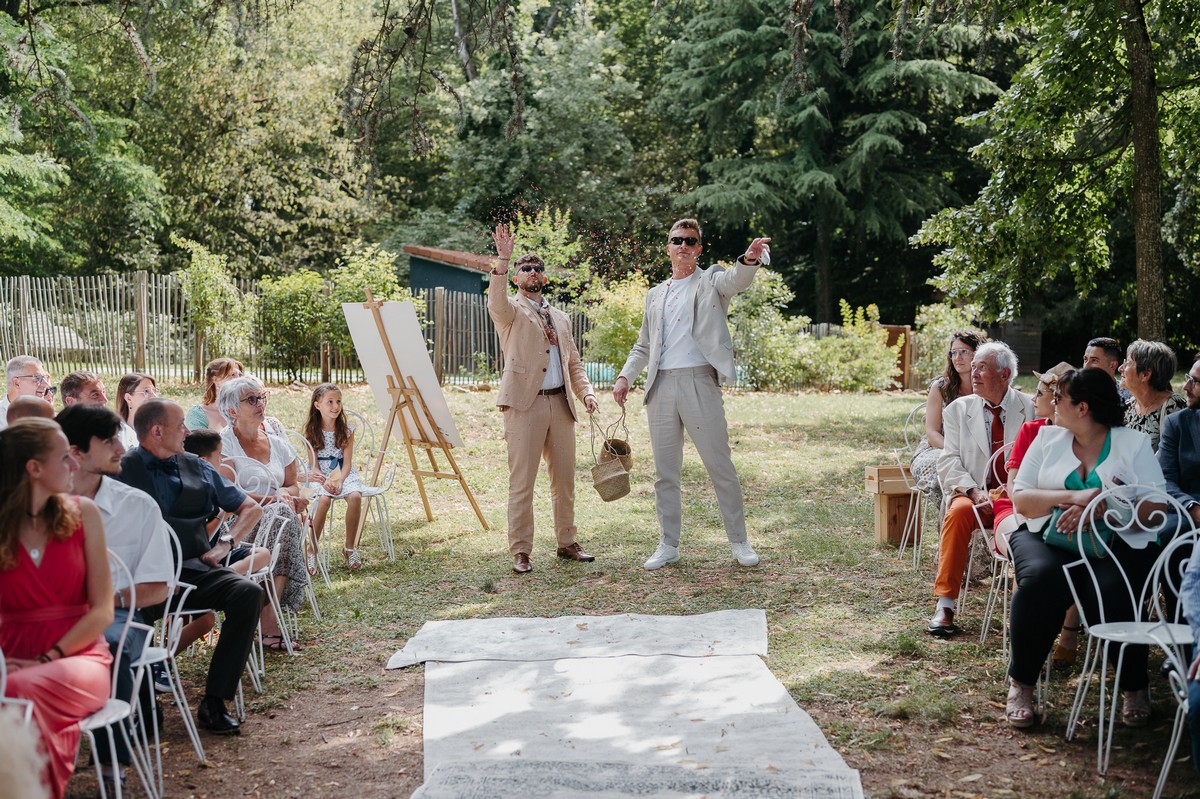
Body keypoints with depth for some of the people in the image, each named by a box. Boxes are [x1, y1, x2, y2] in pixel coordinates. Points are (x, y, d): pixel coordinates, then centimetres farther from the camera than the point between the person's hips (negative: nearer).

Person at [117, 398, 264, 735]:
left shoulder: (196, 468, 20)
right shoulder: (123, 470, 7)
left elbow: (251, 508, 24)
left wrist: (225, 543, 7)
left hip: (194, 568, 4)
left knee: (249, 593, -24)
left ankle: (214, 701, -21)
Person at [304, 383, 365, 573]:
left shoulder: (346, 430, 1)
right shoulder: (312, 431, -1)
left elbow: (347, 462, -1)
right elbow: (313, 464, -3)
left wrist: (340, 481, -20)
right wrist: (324, 481, -21)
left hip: (343, 473, 2)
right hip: (320, 475, -1)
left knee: (355, 496, -30)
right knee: (324, 499, -34)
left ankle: (350, 548, -13)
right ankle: (312, 551, -21)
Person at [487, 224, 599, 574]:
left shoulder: (559, 318, 21)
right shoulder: (511, 311, 3)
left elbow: (573, 362, 22)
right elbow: (496, 301, -22)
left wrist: (585, 391, 4)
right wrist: (503, 259, -34)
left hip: (561, 404, 6)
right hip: (525, 403, -6)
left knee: (564, 479, 10)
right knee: (522, 482, -5)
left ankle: (567, 543, 21)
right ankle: (521, 552, 0)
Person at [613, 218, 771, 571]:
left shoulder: (711, 281, 5)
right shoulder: (655, 295, 20)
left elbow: (737, 280, -18)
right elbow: (643, 346, 23)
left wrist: (750, 259, -41)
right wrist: (625, 376, 7)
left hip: (699, 382, -5)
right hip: (661, 386, 5)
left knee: (720, 466, -2)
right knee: (664, 472, 8)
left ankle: (739, 541, 9)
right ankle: (668, 545, 16)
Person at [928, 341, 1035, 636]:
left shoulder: (1030, 408, 6)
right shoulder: (958, 409, 10)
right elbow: (949, 460, 3)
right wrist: (974, 491, -14)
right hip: (974, 493, 1)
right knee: (960, 510, -34)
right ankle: (945, 606, -32)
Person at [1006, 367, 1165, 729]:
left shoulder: (1134, 443, 6)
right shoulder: (1048, 438, 15)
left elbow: (1156, 506, -7)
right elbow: (1021, 499, 5)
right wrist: (1073, 497, -11)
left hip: (1117, 544, -2)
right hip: (1047, 536, 2)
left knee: (1111, 593, -32)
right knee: (1040, 579, -32)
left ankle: (1134, 688, -5)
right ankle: (1021, 684, -15)